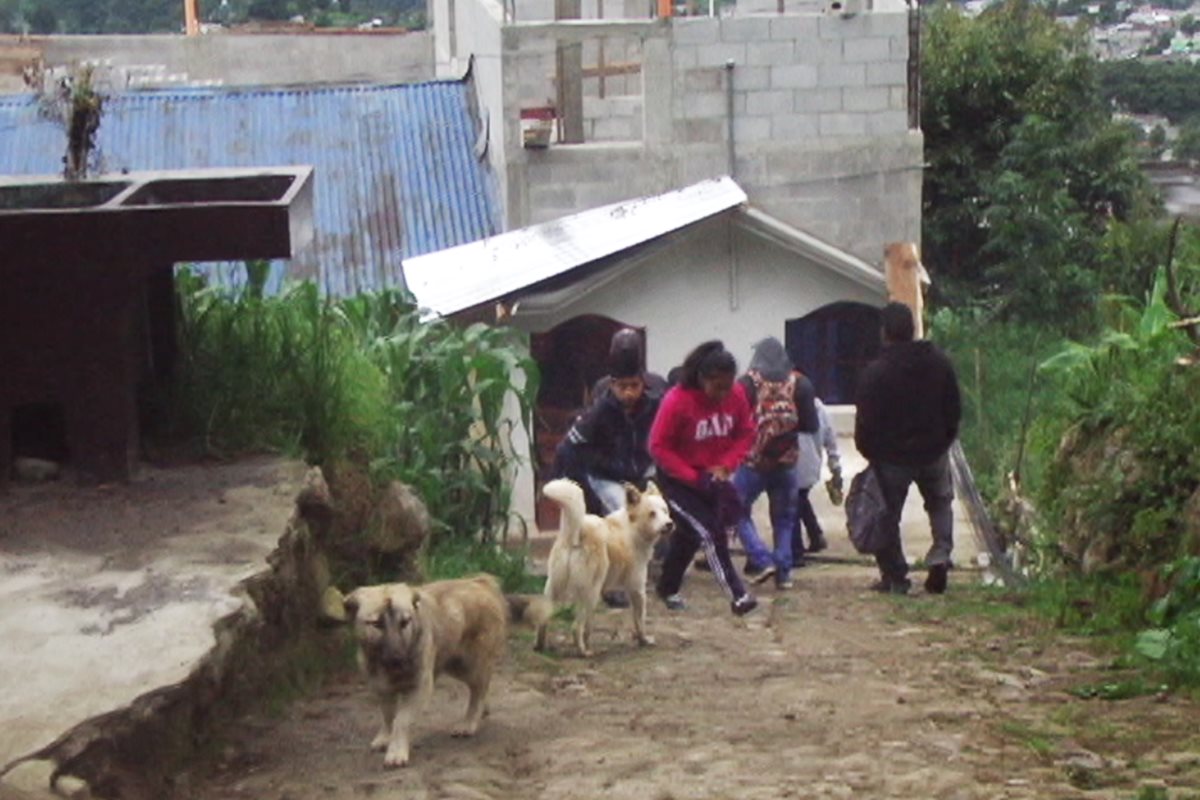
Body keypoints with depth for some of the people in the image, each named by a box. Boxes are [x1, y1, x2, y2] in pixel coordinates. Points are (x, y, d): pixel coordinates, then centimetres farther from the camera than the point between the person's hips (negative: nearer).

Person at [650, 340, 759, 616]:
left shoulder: (737, 395, -12)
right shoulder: (677, 400, -26)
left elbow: (745, 434, 0)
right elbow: (659, 447, -20)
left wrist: (726, 465, -15)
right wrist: (693, 477, -24)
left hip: (714, 476, 5)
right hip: (678, 480, -5)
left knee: (688, 535, 18)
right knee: (709, 533, -16)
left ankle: (668, 588, 37)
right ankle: (737, 595, -16)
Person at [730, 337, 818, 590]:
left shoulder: (748, 383, -8)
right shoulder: (799, 384, -2)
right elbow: (811, 425, -2)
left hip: (753, 460, -3)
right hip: (786, 461, 3)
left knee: (739, 511, 11)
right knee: (784, 519, 14)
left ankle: (761, 560, -4)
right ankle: (784, 572, 9)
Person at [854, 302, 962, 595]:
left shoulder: (875, 372, -16)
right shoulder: (940, 362, -2)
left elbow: (865, 421, -13)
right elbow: (954, 410, 5)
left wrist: (869, 453, 3)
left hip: (891, 457, -3)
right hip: (933, 451, 3)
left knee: (888, 515, 9)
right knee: (940, 504, 23)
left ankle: (895, 576, 10)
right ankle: (940, 554, 1)